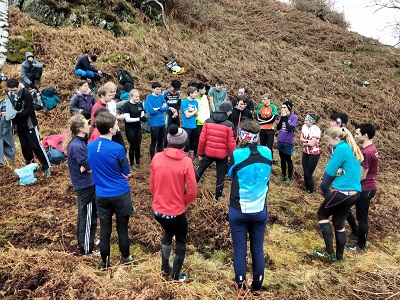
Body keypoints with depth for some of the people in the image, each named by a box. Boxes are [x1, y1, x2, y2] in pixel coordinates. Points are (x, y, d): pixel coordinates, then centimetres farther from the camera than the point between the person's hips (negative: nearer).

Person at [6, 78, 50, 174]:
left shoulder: (26, 94, -19)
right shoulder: (10, 94, 0)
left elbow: (27, 111, -22)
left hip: (30, 125, -6)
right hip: (20, 126, 6)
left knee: (36, 146, -2)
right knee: (25, 147, 14)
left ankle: (46, 167, 8)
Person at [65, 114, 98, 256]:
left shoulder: (78, 141, 3)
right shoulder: (77, 146, -26)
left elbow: (84, 165, 3)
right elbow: (90, 169, -23)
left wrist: (87, 166, -17)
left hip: (83, 184, 9)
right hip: (86, 185, -9)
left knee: (84, 215, 22)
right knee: (88, 217, 5)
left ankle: (82, 242, 37)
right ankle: (86, 248, 19)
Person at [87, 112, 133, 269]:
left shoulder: (90, 146, -4)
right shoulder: (117, 148, -19)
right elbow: (127, 173, -7)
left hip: (101, 195, 4)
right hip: (120, 194, -4)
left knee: (104, 230, 14)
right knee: (122, 228, 14)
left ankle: (105, 262, 28)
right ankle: (125, 257, 33)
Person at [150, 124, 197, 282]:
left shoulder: (157, 158, -7)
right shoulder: (186, 162, -18)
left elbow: (152, 186, 3)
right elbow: (192, 192, -14)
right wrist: (183, 202, 5)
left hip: (157, 209, 5)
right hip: (176, 211, -4)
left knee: (168, 233, 32)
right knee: (180, 241, 22)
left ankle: (165, 270, 43)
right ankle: (176, 276, 36)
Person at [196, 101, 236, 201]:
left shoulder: (208, 121, -6)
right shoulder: (229, 125, -14)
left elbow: (202, 139, -4)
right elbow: (231, 143, -11)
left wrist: (200, 153, 7)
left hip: (208, 152, 3)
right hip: (222, 155, -3)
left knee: (199, 170, 22)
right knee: (220, 176, 14)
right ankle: (218, 197, 24)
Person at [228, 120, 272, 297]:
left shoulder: (237, 155, -17)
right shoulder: (267, 153, -8)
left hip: (238, 211, -3)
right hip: (260, 211, 3)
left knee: (240, 250, 12)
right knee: (258, 250, 17)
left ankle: (240, 287, 26)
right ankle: (257, 287, 32)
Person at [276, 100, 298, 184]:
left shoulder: (294, 117, -14)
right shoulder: (282, 116, 1)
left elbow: (289, 128, -25)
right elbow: (278, 127, -3)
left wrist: (285, 117, -20)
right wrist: (282, 117, -13)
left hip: (288, 142, -5)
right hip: (280, 141, 5)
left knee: (288, 160, 7)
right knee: (282, 159, 16)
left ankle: (289, 177, 21)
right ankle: (283, 175, 32)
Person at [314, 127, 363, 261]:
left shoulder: (341, 149, -15)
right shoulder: (353, 148, 13)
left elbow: (329, 171, -12)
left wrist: (324, 189, 2)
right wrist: (339, 170, -5)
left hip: (343, 192, -8)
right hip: (354, 192, 9)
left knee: (322, 214, 10)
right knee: (338, 222, 18)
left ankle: (329, 252, 9)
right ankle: (339, 255, 27)